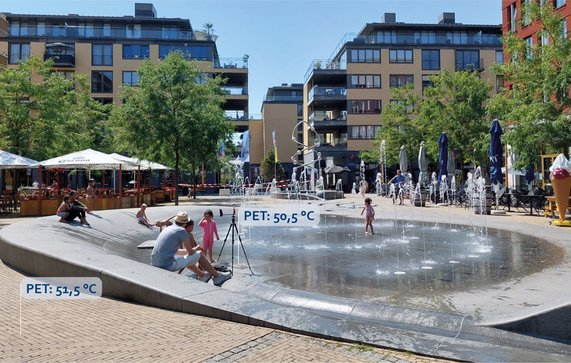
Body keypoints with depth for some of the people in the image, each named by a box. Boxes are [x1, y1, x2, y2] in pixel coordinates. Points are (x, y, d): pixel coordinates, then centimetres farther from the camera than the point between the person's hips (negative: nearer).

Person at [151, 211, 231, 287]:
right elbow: (191, 252, -5)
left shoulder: (168, 228, 16)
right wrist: (196, 248, 18)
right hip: (167, 266, -8)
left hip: (155, 265, 8)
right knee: (199, 254, 4)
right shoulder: (182, 230, -9)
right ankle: (217, 276, 16)